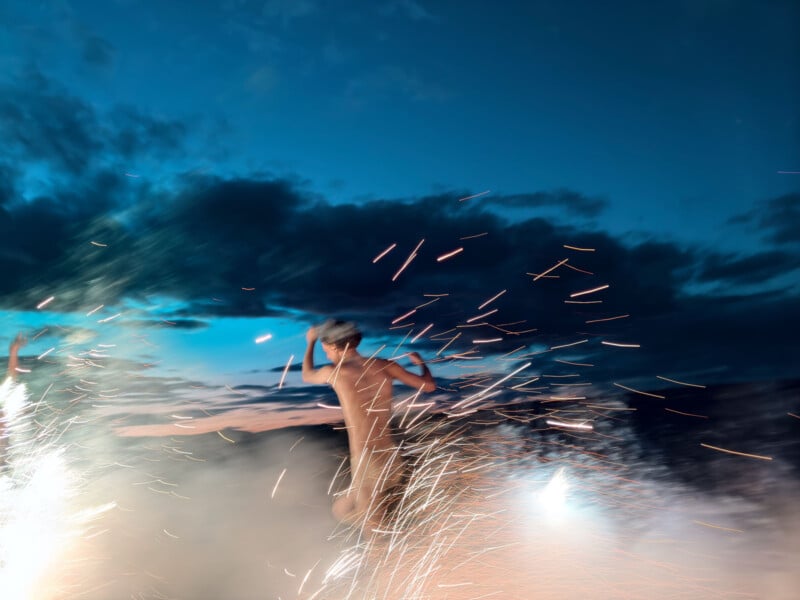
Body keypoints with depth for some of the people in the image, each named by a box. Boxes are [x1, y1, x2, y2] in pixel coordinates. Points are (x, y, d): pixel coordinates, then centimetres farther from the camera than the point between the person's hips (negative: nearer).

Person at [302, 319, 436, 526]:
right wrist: (422, 363, 27)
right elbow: (429, 385, 5)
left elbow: (307, 376, 17)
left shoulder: (334, 372, -7)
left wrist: (311, 342, 34)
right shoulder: (385, 365, 1)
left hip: (368, 469, -6)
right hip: (393, 463, 6)